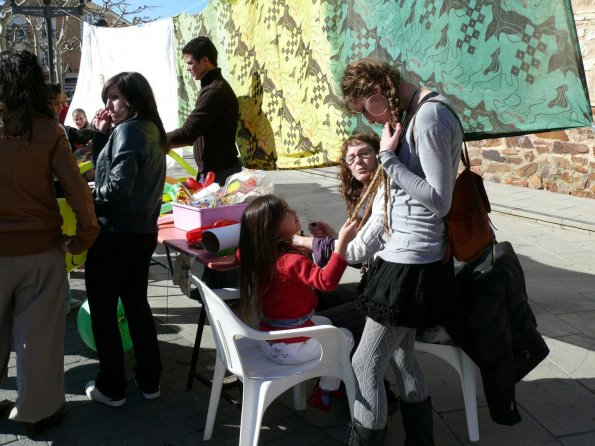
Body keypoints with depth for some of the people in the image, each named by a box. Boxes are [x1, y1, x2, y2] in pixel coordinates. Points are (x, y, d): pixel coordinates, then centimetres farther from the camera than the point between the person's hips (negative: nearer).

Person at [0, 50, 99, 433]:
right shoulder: (47, 130, -9)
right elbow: (76, 188, -12)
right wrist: (87, 232, -1)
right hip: (41, 246, -1)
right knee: (38, 333, 11)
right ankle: (38, 410, 24)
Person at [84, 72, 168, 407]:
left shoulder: (127, 130, -15)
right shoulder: (152, 131, 11)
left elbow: (117, 187, -24)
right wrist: (102, 134, 5)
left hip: (115, 234, -9)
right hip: (144, 231, 9)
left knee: (102, 310, 6)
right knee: (137, 304, 18)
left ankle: (112, 388, 17)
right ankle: (150, 380, 27)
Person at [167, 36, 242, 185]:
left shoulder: (215, 90, -18)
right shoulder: (213, 86, 14)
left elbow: (188, 131, -23)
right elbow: (198, 132, 19)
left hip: (219, 172, -10)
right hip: (212, 169, 10)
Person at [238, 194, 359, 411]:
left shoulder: (264, 254, -5)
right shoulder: (291, 261, -30)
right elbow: (327, 281, -43)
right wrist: (342, 242, -48)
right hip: (288, 348, -8)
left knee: (324, 323, 30)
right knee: (345, 337, 15)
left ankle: (324, 382, 37)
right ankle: (323, 394, 27)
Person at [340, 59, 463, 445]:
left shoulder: (430, 117, -18)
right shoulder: (415, 114, 11)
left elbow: (439, 202, -21)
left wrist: (388, 157, -19)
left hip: (412, 265, -10)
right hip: (410, 258, 10)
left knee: (365, 368, -3)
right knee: (403, 356, 20)